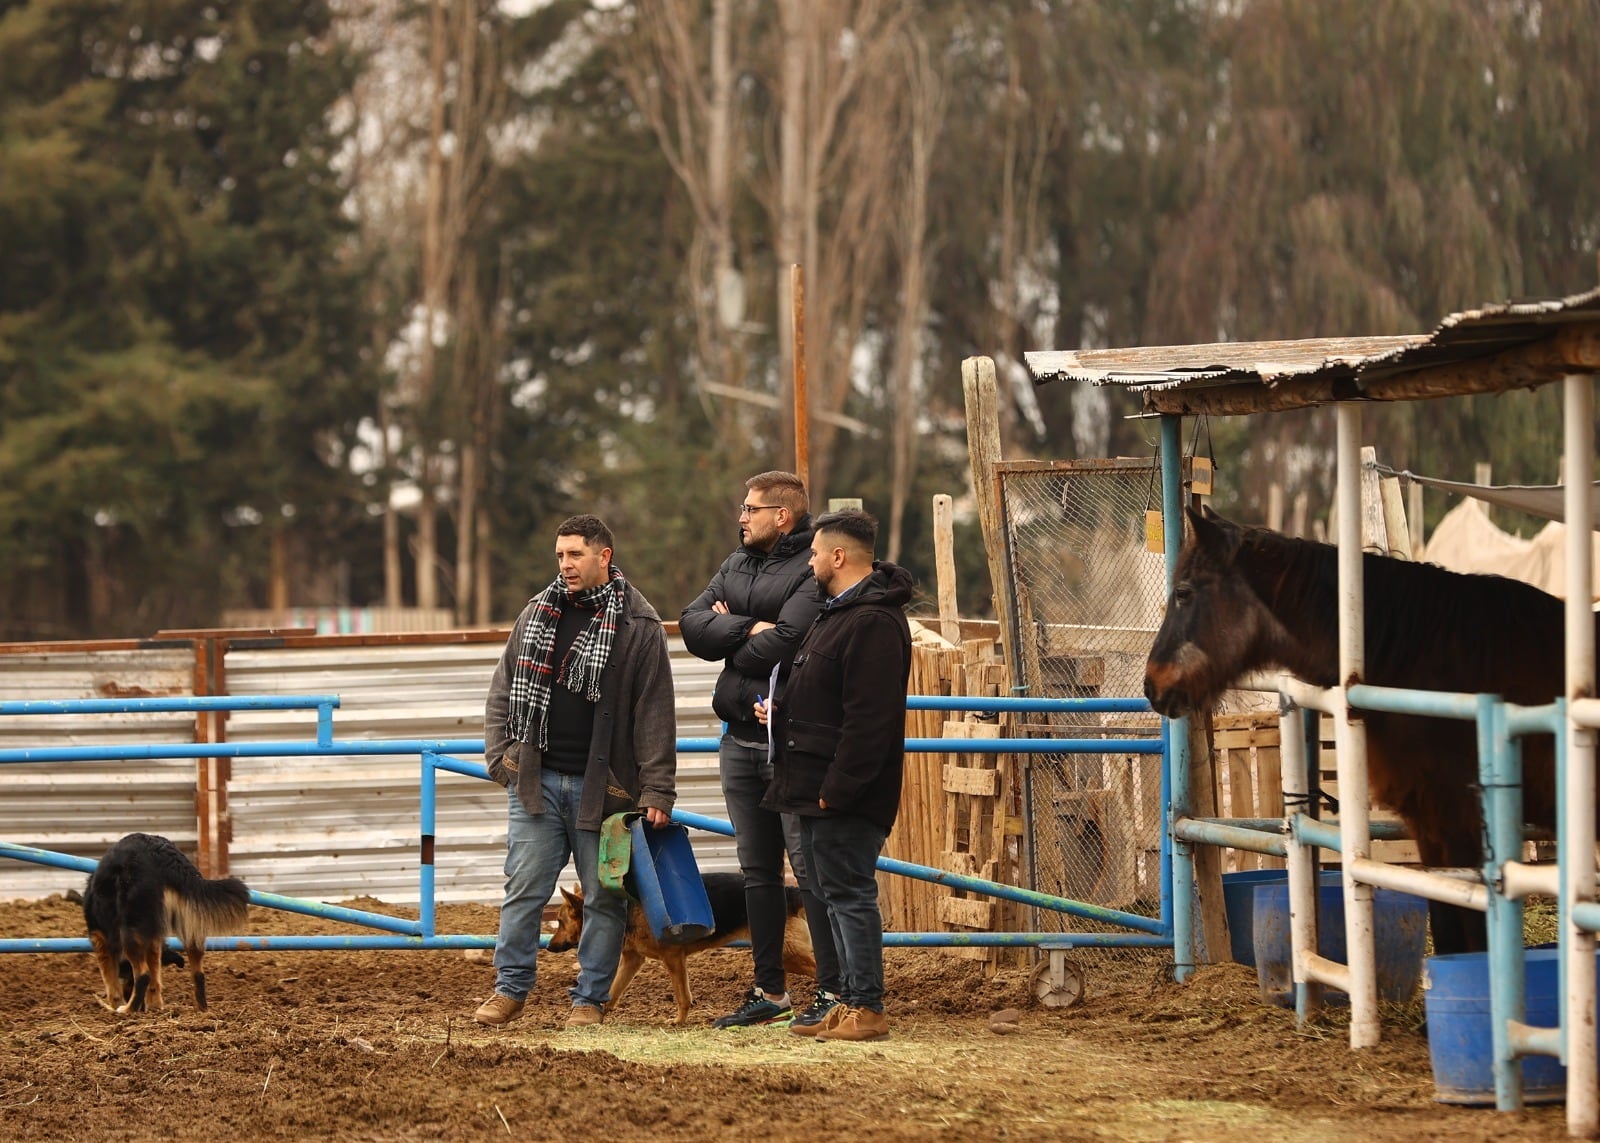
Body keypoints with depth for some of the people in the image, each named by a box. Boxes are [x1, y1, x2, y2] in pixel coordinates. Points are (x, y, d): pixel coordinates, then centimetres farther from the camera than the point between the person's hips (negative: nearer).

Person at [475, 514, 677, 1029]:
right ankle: (510, 988, 12)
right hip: (536, 781, 3)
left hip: (602, 786, -3)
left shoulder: (639, 625, -3)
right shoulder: (538, 613, 9)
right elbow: (503, 690, 16)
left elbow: (655, 714, -5)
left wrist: (657, 791, -10)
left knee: (604, 897, 3)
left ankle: (590, 997, 12)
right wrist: (501, 754, 4)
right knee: (524, 888, 3)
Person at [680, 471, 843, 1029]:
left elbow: (781, 645, -23)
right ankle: (769, 991, 18)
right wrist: (749, 628, -12)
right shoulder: (736, 566, 15)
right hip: (741, 740, 8)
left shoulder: (813, 572, -11)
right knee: (758, 871, 12)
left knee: (810, 867, -8)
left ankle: (833, 990, -5)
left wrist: (727, 636, -4)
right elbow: (691, 626, 3)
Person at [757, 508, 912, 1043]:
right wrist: (782, 710, 11)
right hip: (818, 788, 11)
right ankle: (853, 1003, 18)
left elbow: (868, 718, -24)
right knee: (835, 895, 13)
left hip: (847, 795, -11)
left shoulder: (874, 622, -18)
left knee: (848, 894, -8)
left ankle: (867, 1008, -5)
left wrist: (837, 789, -25)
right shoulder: (838, 613, 18)